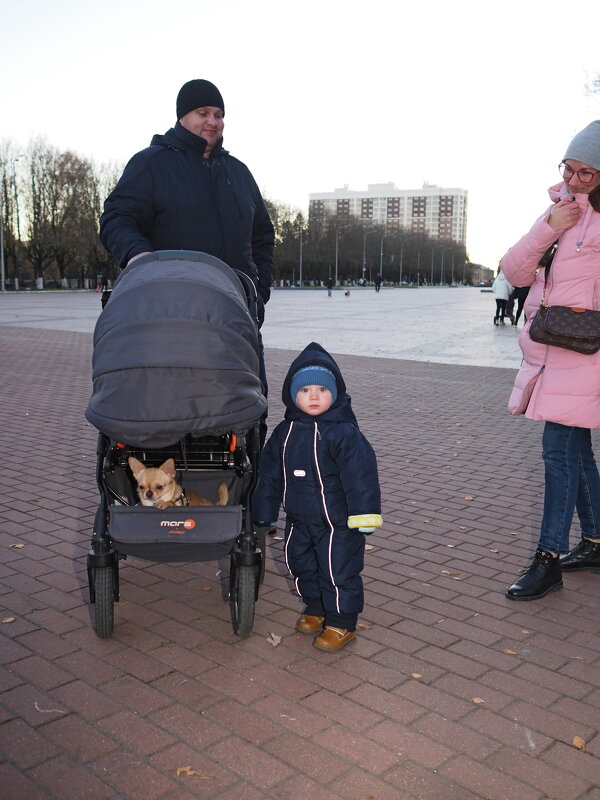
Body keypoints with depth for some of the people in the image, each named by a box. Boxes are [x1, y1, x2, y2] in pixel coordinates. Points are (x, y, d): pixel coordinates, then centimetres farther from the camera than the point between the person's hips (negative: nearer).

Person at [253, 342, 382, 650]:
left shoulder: (344, 433, -18)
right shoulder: (285, 432, 0)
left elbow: (360, 474, -21)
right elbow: (269, 474, 9)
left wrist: (364, 514, -25)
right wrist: (265, 512, 13)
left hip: (337, 522, -6)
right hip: (299, 520, 6)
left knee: (339, 572, 4)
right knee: (301, 566, 20)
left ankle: (341, 623, 23)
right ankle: (315, 608, 43)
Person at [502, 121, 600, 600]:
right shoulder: (561, 209, 15)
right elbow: (516, 272, 6)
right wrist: (547, 229, -7)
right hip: (549, 346, 8)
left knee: (560, 448, -9)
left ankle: (549, 560, -2)